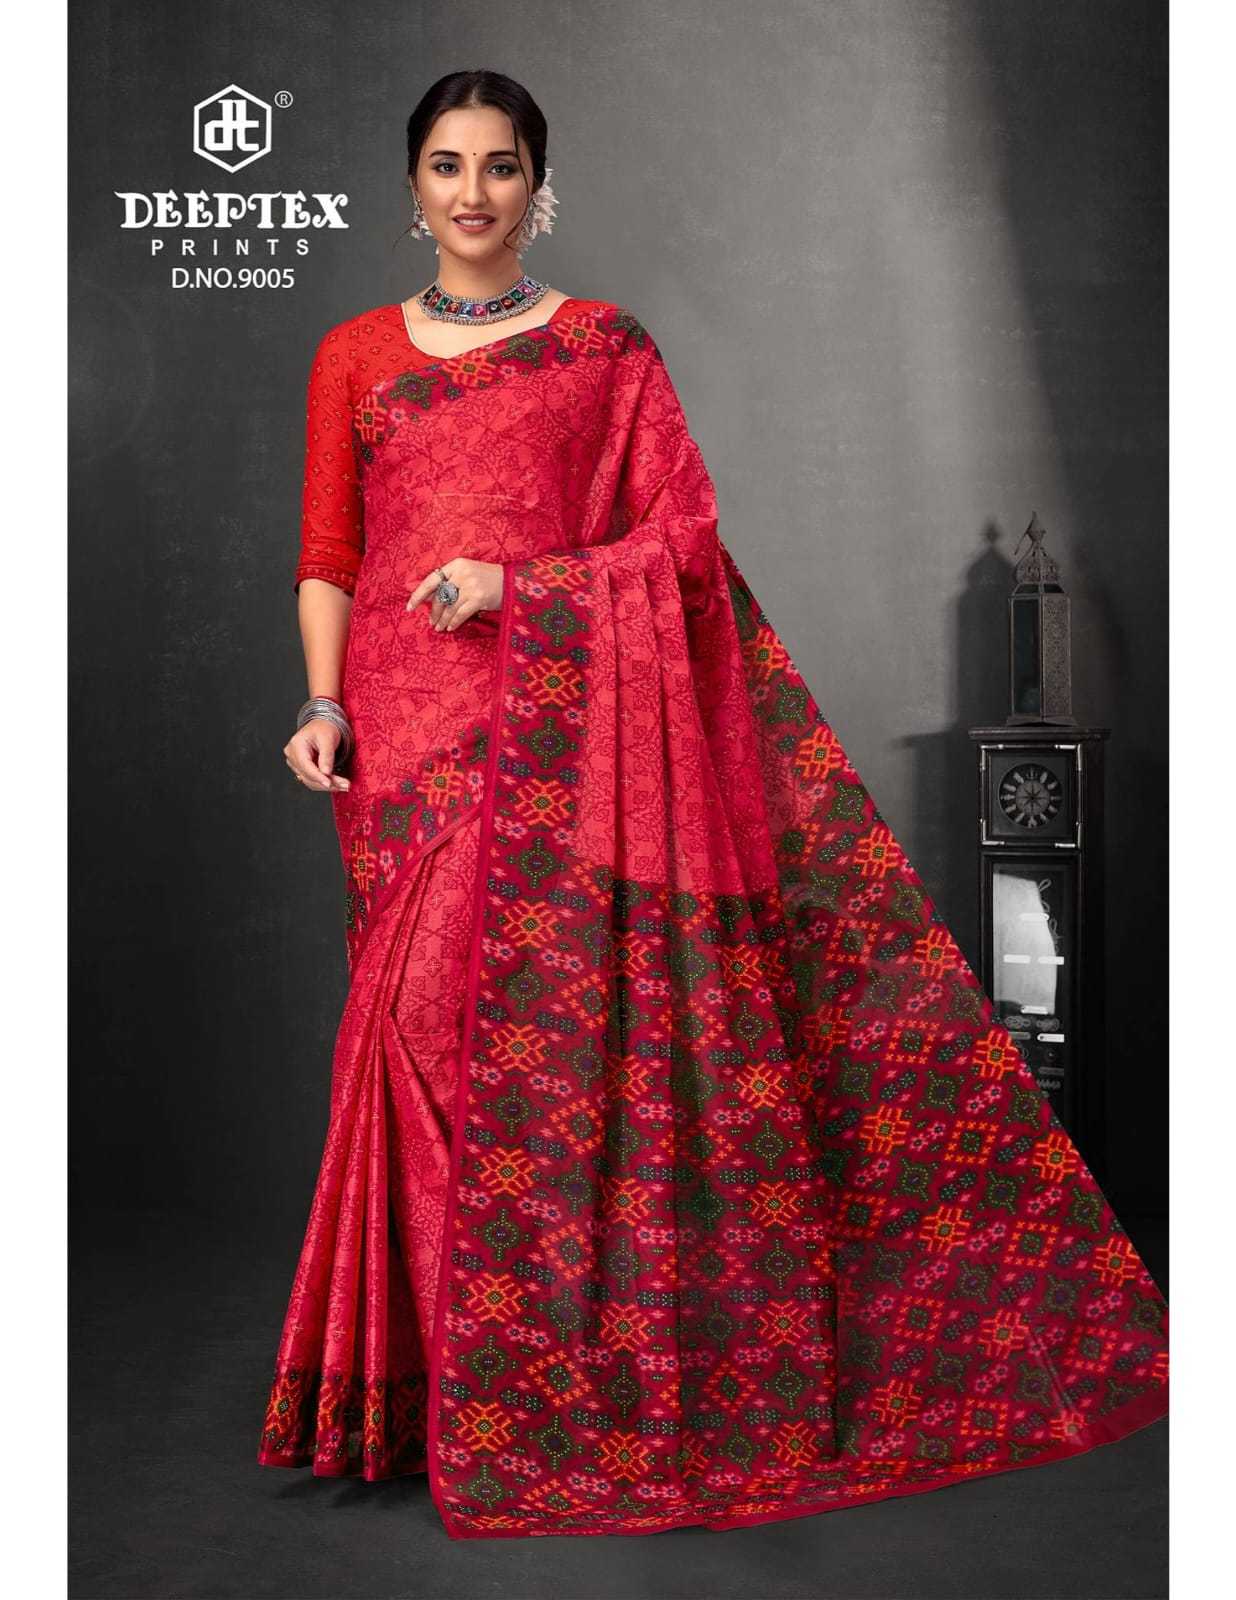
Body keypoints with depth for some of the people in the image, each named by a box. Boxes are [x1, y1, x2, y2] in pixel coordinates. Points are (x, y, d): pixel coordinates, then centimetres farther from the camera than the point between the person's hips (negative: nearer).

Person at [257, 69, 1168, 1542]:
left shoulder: (605, 347, 9)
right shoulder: (355, 355, 15)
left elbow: (686, 537, 2)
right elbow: (327, 560, 12)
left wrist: (517, 586, -10)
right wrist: (324, 701, -5)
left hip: (563, 738, -2)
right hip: (407, 742, 2)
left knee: (555, 1036, -7)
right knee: (431, 1036, 0)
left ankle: (554, 1400, 8)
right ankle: (432, 1384, 16)